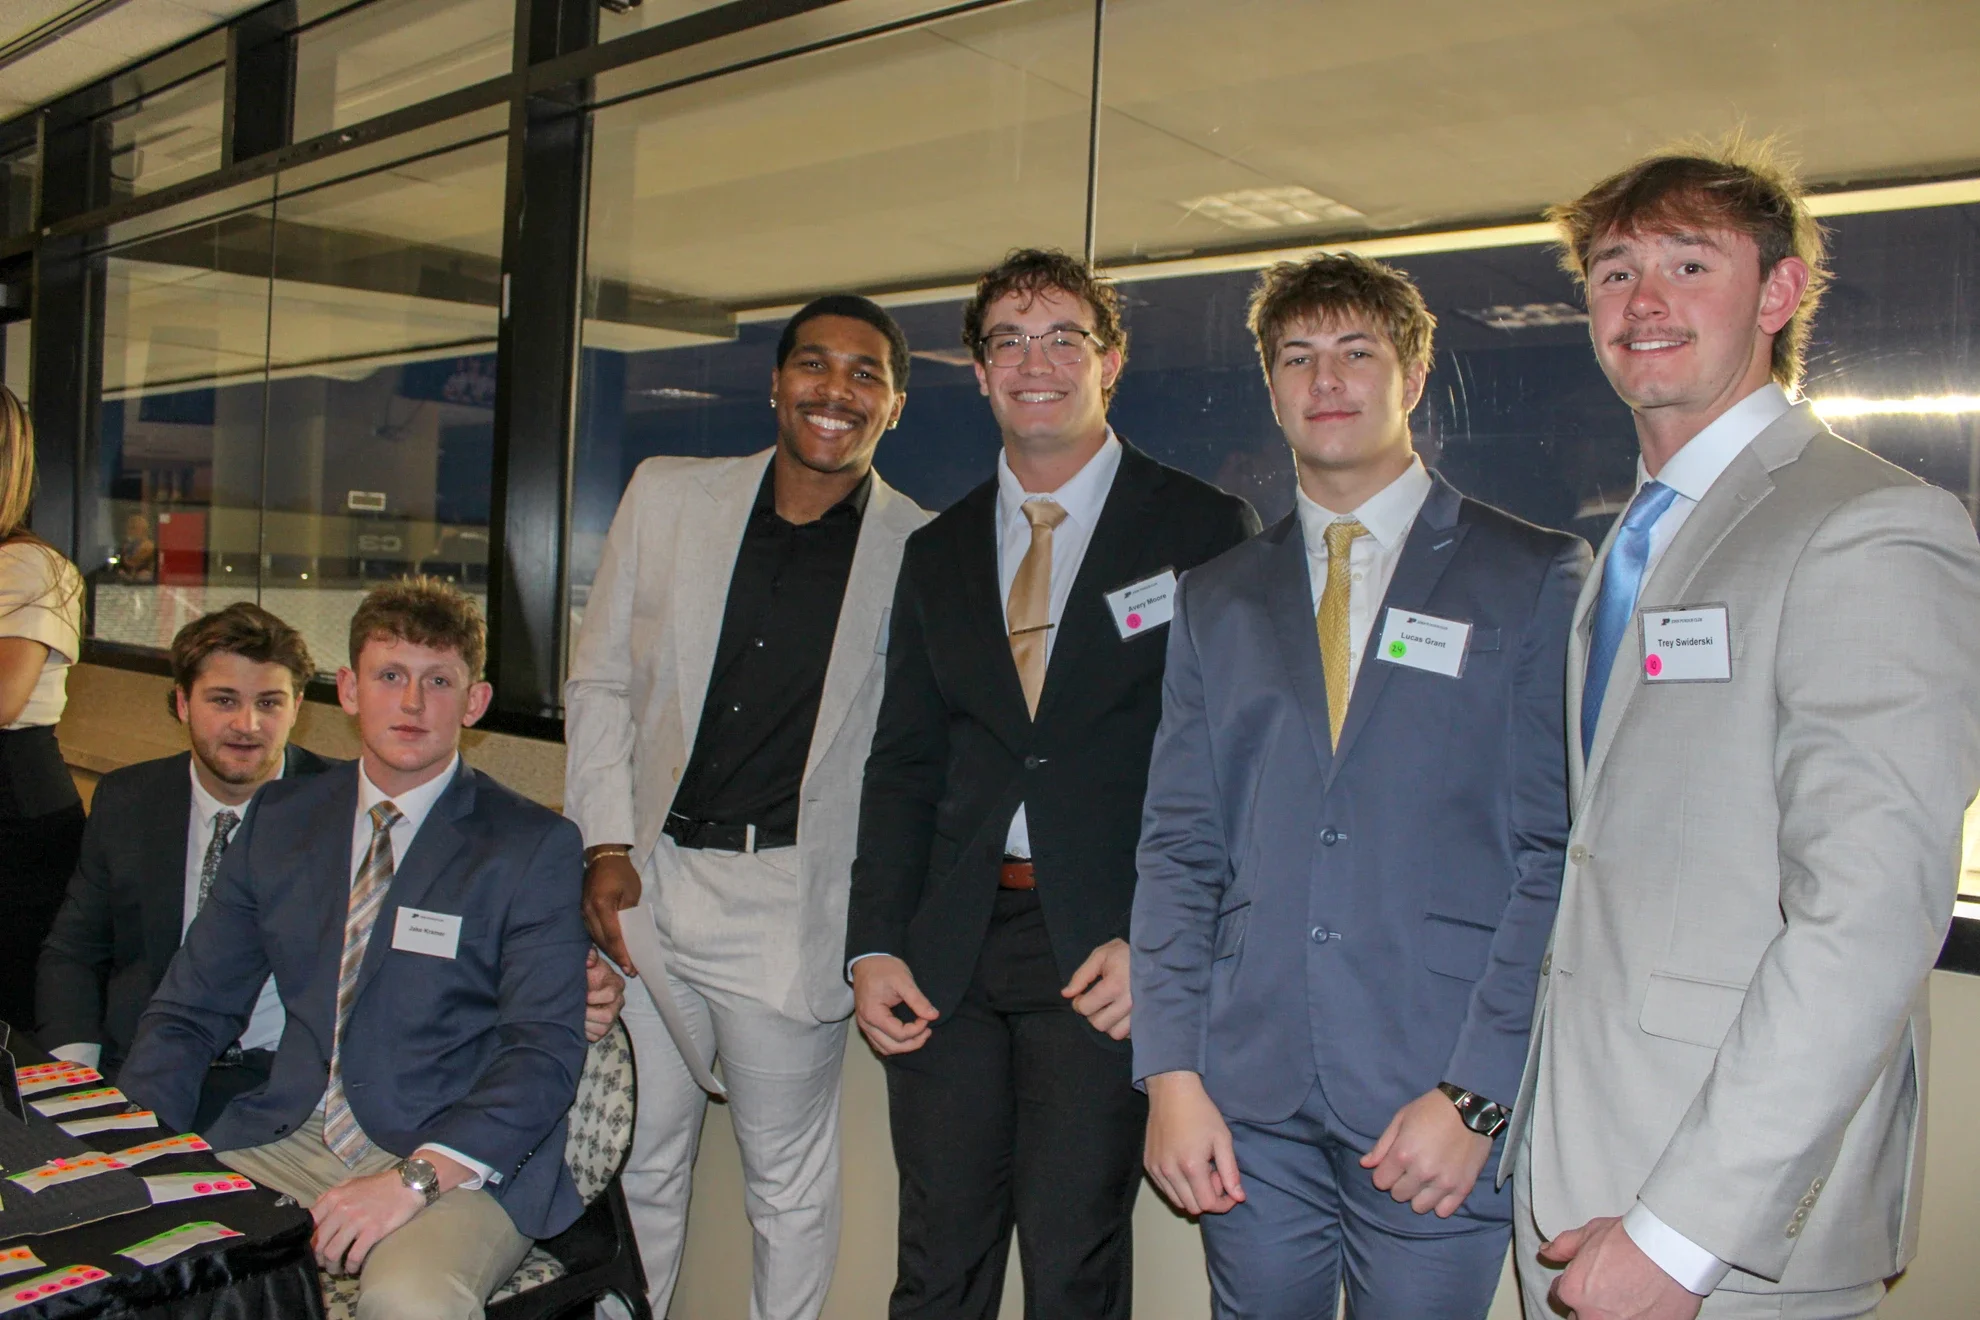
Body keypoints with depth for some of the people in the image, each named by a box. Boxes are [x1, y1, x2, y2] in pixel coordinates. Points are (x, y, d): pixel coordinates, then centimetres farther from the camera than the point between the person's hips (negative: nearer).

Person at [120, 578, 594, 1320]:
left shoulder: (536, 848, -3)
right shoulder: (279, 819, 12)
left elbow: (546, 1052, -10)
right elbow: (193, 1009, 14)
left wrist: (416, 1177, -23)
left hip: (457, 1163, -4)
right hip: (284, 1144, 5)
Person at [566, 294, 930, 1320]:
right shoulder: (667, 497, 4)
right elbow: (599, 681, 8)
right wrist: (608, 846, -1)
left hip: (794, 902, -2)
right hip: (647, 883, 3)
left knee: (790, 1179, 11)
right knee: (639, 1160, 16)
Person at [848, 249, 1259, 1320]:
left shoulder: (1205, 532, -1)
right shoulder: (937, 552, 13)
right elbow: (902, 766, 11)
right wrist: (874, 946, 1)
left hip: (1103, 952, -4)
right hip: (948, 951, 4)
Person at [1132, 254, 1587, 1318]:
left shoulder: (1538, 579, 1)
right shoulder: (1216, 600, 11)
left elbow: (1564, 852, -5)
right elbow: (1178, 847, 7)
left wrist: (1475, 1096, -11)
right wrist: (1171, 1074, -2)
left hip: (1441, 1107, -2)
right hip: (1250, 1105, 3)